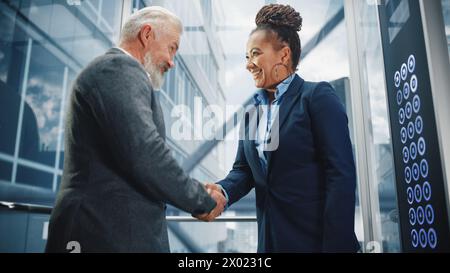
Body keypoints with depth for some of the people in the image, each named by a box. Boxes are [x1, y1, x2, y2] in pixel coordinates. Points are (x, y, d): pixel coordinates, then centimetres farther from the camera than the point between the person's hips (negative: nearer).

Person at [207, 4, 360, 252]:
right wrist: (223, 191, -15)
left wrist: (336, 246, -20)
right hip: (271, 238, 6)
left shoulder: (318, 96, -9)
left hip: (317, 238, -6)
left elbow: (341, 174, -16)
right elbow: (243, 169, 7)